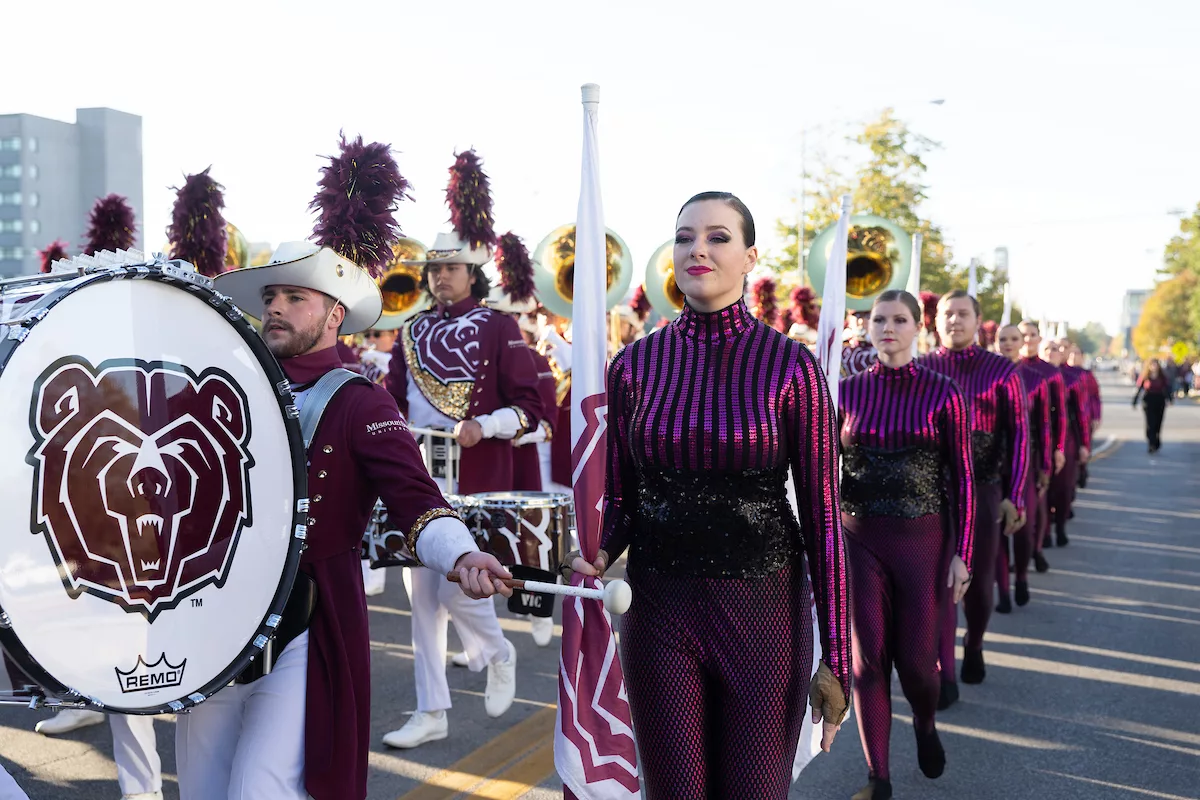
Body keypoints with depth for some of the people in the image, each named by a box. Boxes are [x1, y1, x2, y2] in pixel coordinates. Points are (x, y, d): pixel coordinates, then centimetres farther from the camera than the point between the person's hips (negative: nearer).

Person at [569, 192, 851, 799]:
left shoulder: (789, 365, -7)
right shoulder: (635, 363, 0)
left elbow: (821, 513, -5)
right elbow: (618, 498, 6)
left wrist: (836, 657, -6)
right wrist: (596, 557, -15)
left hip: (764, 610, -2)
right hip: (658, 606, 2)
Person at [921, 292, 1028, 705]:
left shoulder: (1001, 371, -2)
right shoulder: (920, 369, 1)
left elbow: (1018, 435, -1)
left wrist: (1013, 496, -5)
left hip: (983, 489, 0)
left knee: (978, 578, 12)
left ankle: (974, 648, 39)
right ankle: (944, 675, 6)